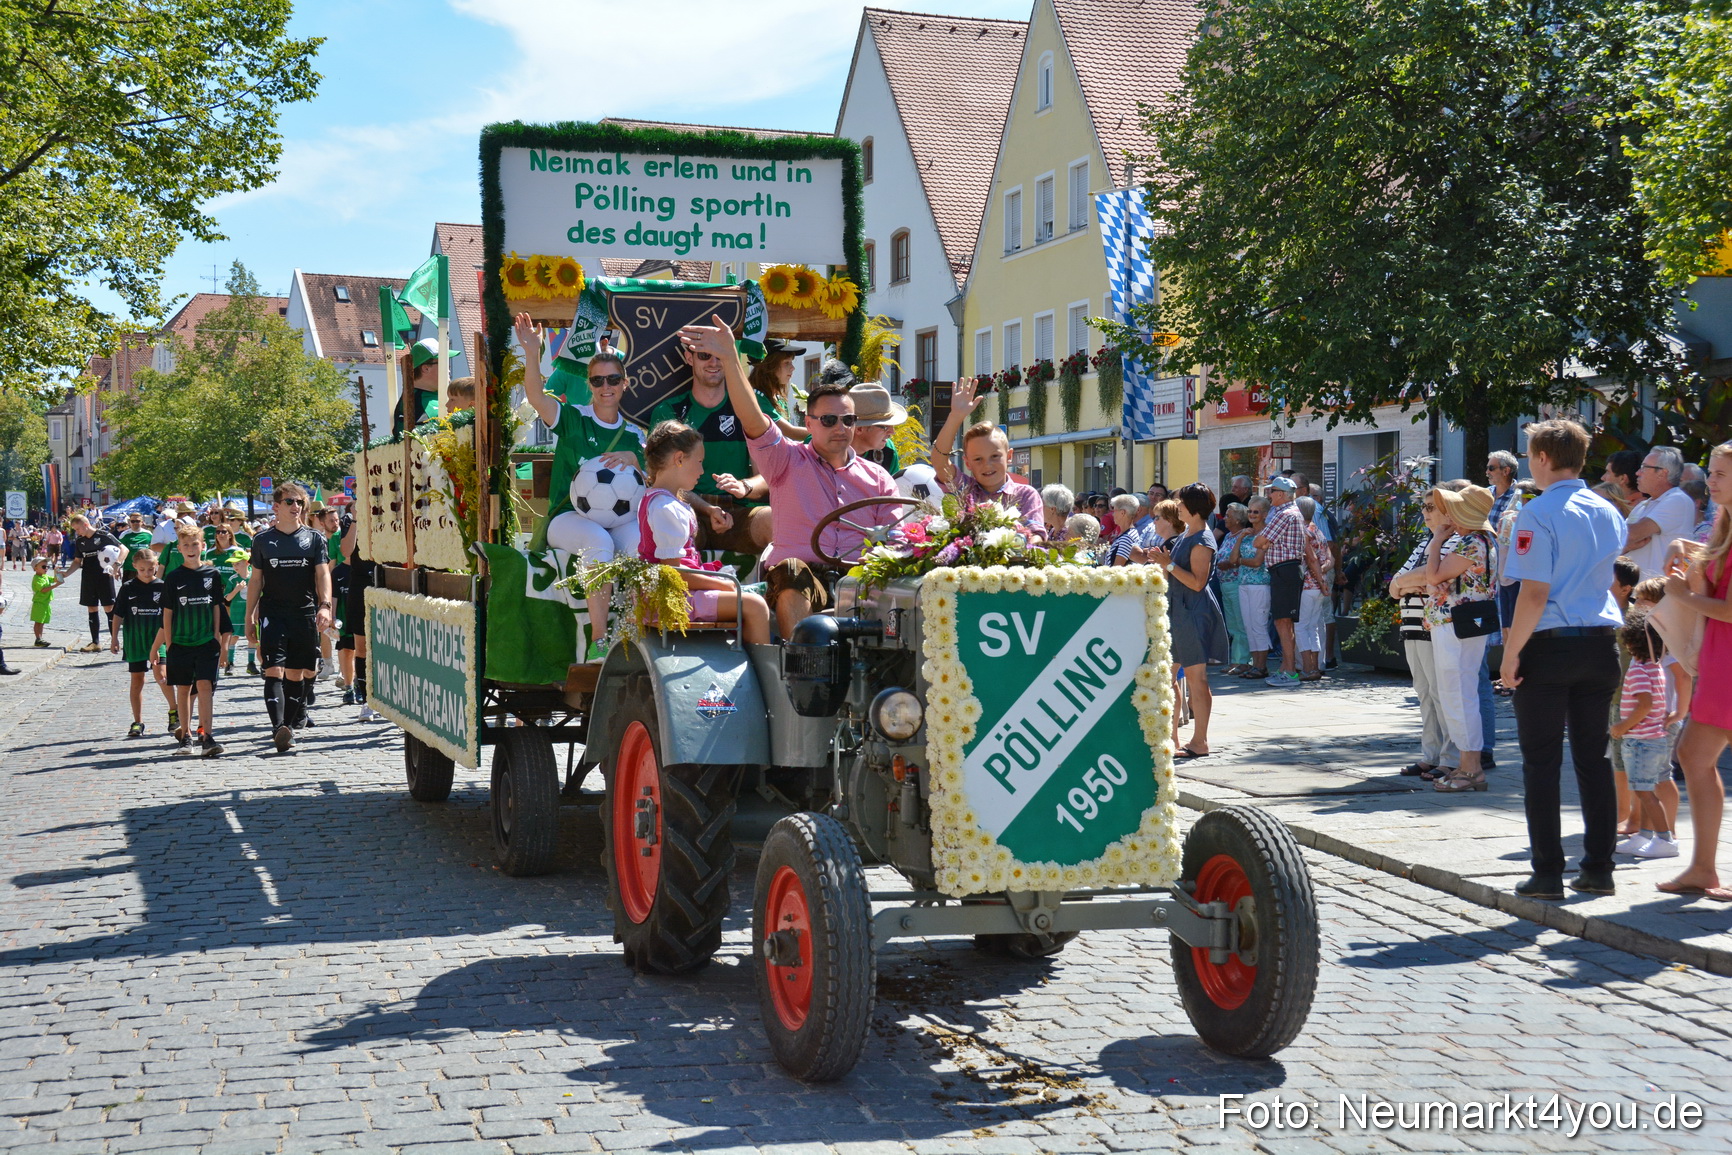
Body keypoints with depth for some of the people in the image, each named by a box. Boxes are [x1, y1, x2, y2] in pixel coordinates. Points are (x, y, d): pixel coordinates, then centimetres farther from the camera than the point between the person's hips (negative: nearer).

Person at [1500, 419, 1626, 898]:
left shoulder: (1539, 513, -12)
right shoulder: (1609, 513, 10)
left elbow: (1535, 593, -17)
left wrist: (1511, 653, -12)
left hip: (1550, 644, -6)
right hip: (1601, 643, 6)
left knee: (1541, 761, 1)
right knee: (1593, 756, 12)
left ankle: (1547, 873, 3)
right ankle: (1598, 868, 15)